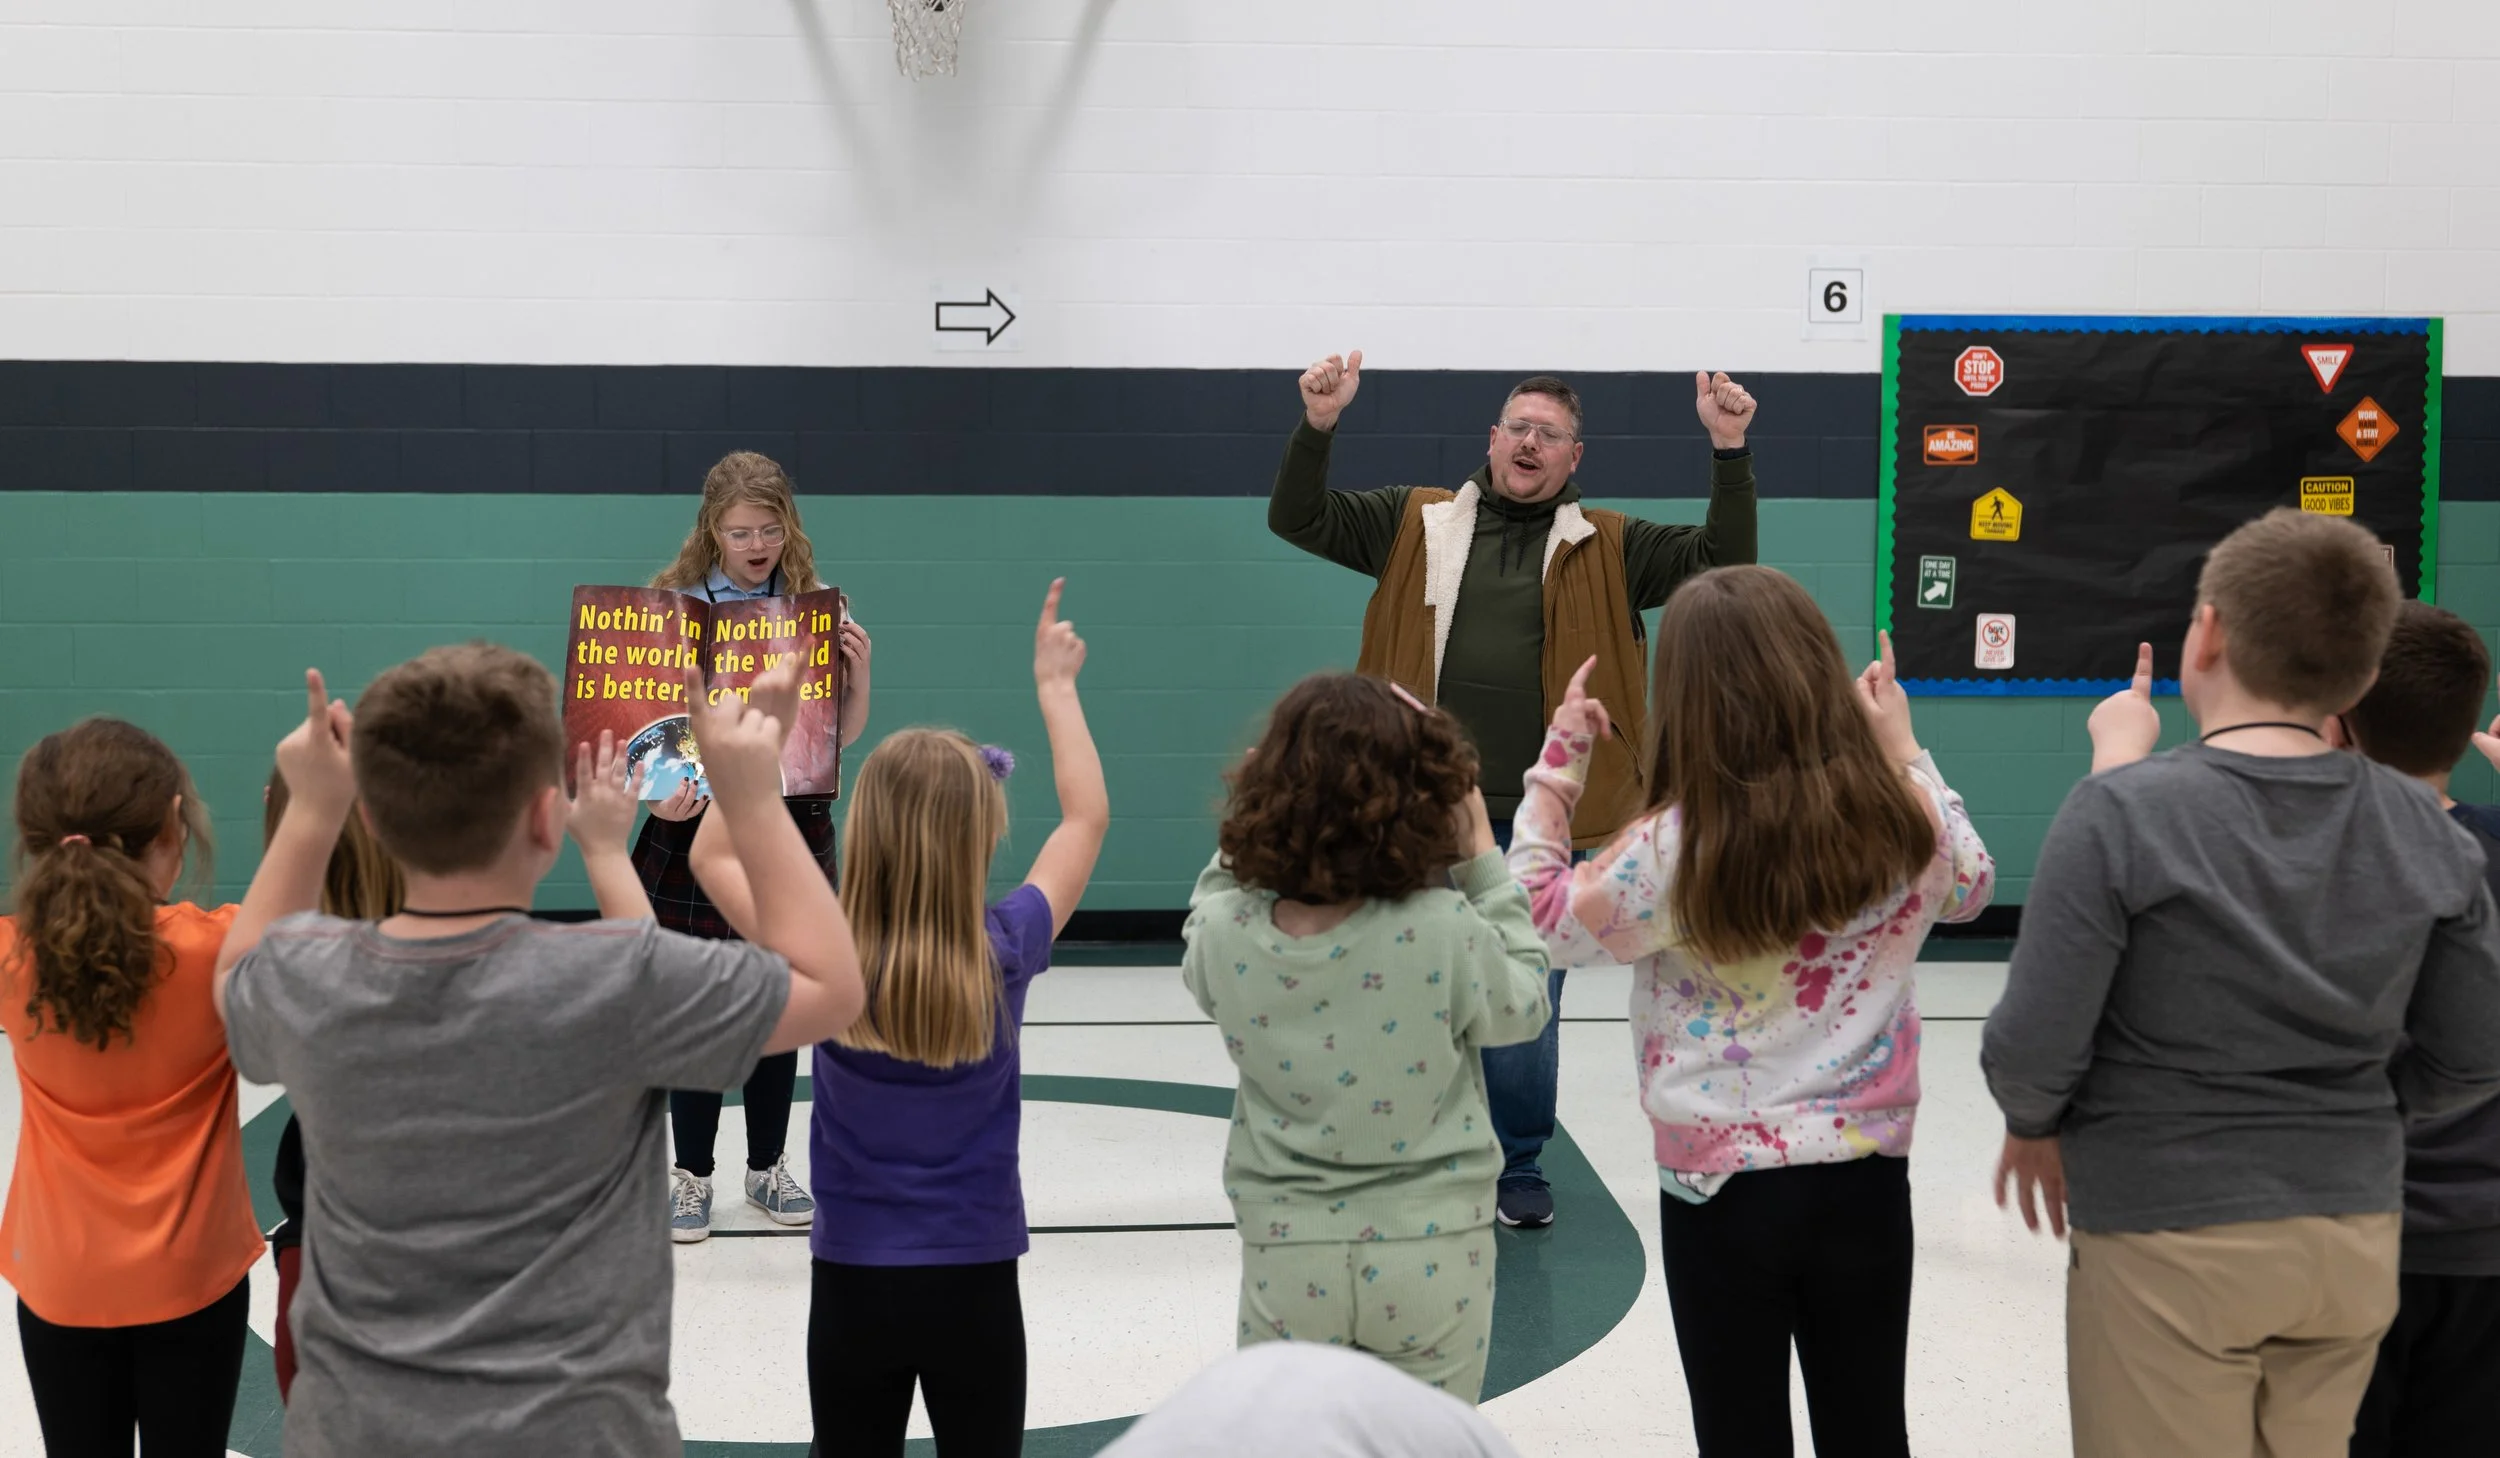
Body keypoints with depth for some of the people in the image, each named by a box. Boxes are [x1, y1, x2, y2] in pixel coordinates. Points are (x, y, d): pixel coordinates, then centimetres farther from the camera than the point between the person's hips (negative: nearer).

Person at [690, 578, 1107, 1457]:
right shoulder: (1005, 953, -13)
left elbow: (712, 856, 1)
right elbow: (1088, 818, 1)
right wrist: (1056, 688, 10)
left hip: (852, 1280, 1)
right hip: (975, 1283, 0)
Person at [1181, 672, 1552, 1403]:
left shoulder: (1225, 936, -13)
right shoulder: (1445, 932, -20)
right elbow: (1523, 1007, 1)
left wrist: (1252, 818, 7)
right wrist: (1483, 862, 1)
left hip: (1287, 1258, 1)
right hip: (1429, 1256, -1)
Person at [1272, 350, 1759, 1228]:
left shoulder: (1609, 548, 7)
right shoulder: (1417, 523, 7)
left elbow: (1723, 559, -1)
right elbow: (1298, 518, 6)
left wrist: (1729, 449, -12)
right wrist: (1317, 426, -9)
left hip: (1543, 826, 0)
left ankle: (1519, 1166, 23)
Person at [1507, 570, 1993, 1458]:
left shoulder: (1676, 848, -19)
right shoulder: (1903, 818, -8)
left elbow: (1539, 921, -4)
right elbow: (1971, 887, 15)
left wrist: (1559, 761, 1)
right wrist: (1904, 749, 19)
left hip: (1721, 1188, -3)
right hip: (1868, 1175, 3)